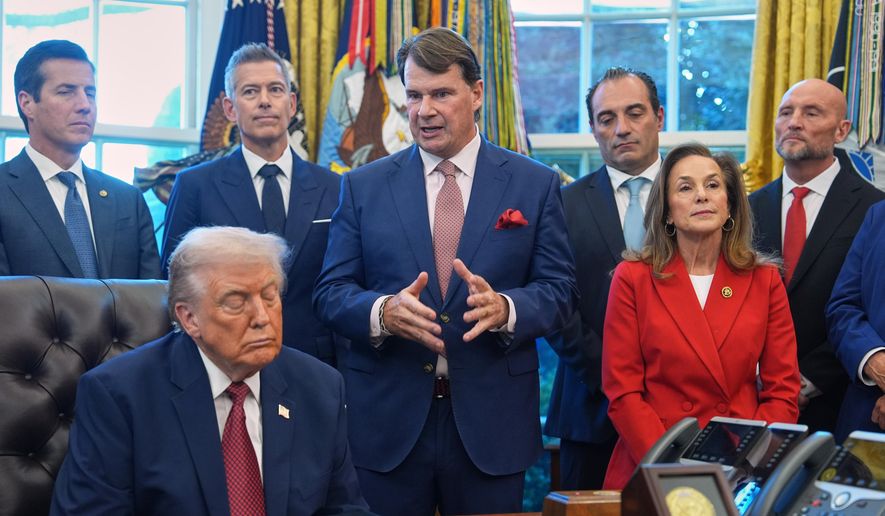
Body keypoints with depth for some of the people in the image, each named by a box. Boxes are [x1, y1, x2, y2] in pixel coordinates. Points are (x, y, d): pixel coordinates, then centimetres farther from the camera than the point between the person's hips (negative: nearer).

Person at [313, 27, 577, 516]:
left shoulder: (535, 184, 3)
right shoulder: (364, 186, 5)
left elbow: (558, 289, 1)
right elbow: (331, 290, 2)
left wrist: (505, 308, -20)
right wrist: (382, 311, -19)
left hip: (492, 421, 0)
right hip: (388, 421, 0)